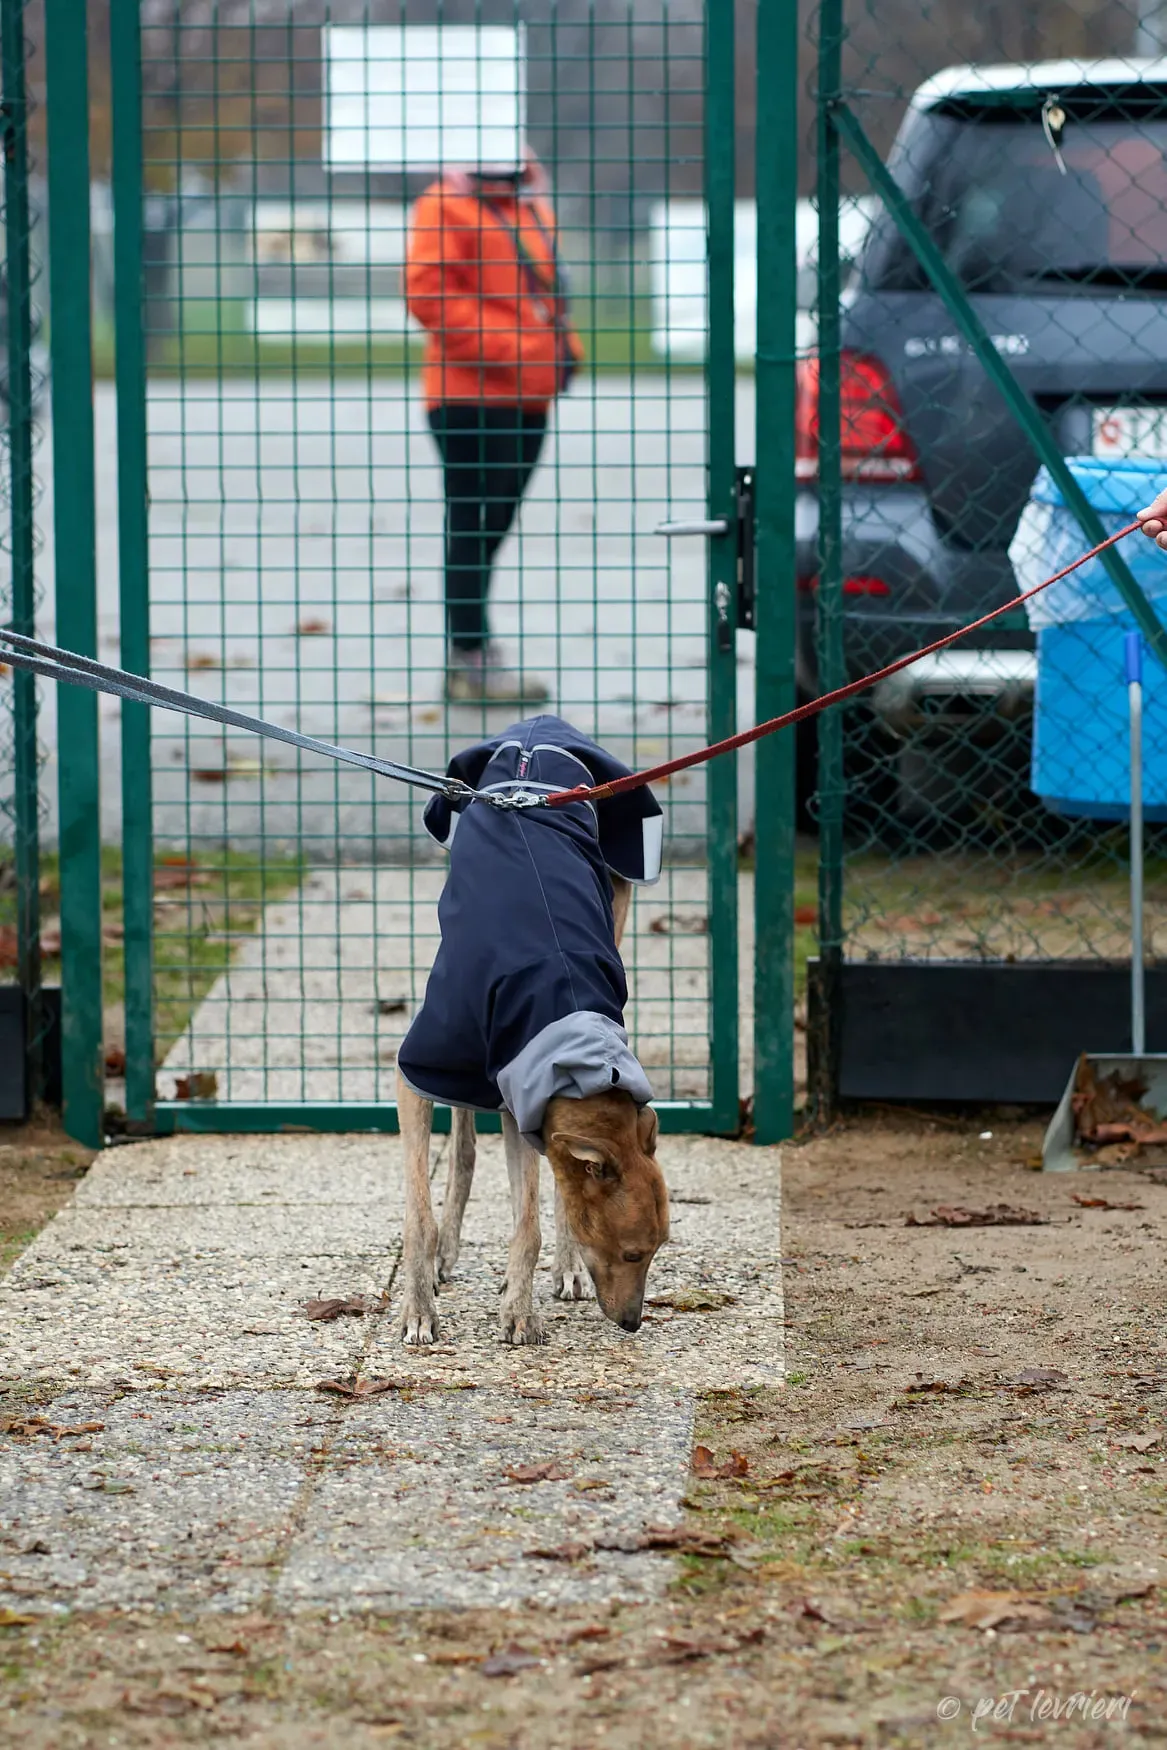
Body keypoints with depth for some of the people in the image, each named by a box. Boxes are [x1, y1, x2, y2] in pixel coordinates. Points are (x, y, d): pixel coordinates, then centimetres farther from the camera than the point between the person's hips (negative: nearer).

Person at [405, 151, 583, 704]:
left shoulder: (533, 206, 17)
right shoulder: (446, 205, -10)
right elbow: (426, 292, -20)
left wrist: (563, 344, 10)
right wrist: (507, 348, -21)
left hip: (526, 398, 8)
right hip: (471, 395, -8)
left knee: (488, 528, 13)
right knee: (473, 525, -6)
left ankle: (469, 658, 20)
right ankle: (471, 660, -4)